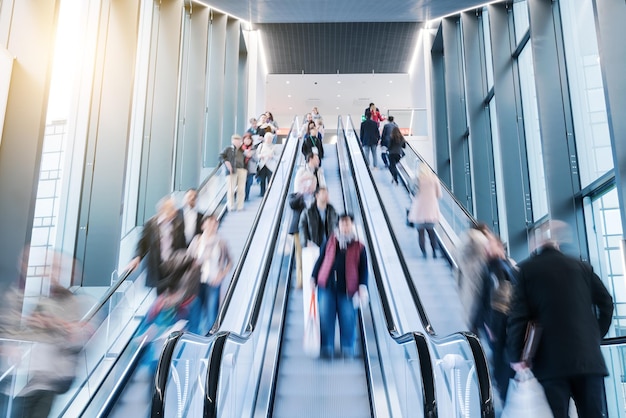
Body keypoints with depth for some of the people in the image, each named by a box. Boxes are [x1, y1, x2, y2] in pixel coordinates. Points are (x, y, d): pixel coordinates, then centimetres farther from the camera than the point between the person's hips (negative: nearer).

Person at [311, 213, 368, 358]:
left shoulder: (359, 247, 5)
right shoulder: (329, 243, 9)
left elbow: (363, 268, 4)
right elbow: (320, 261, 13)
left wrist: (362, 287, -6)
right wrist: (313, 278, 8)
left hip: (347, 288, -1)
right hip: (327, 286, 1)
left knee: (348, 319, 3)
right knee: (326, 317, 2)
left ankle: (348, 349, 20)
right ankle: (326, 348, 15)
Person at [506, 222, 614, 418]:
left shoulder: (524, 270, 1)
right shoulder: (582, 266, 12)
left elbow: (516, 315, -7)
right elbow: (606, 302, 10)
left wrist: (516, 356, -4)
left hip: (550, 361, -3)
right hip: (588, 357, 3)